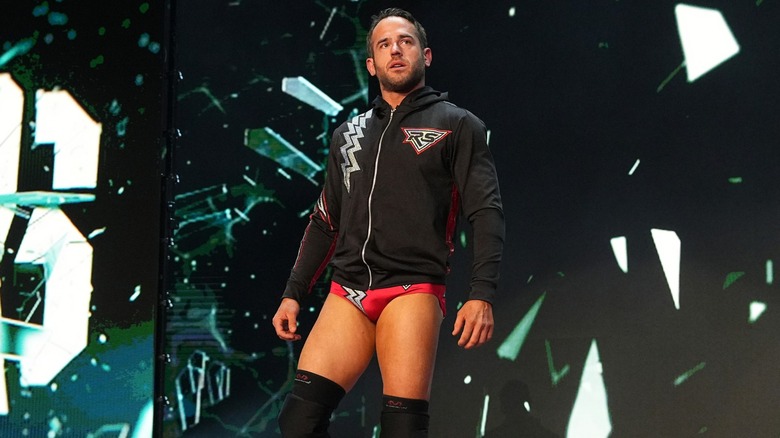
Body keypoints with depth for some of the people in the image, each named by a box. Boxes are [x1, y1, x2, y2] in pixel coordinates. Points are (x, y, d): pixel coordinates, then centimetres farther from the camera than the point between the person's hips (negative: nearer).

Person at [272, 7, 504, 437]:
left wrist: (481, 294, -14)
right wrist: (293, 293, 17)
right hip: (347, 290, 5)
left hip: (413, 290, -4)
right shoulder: (347, 133, 20)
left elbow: (486, 213, -2)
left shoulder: (457, 125, 6)